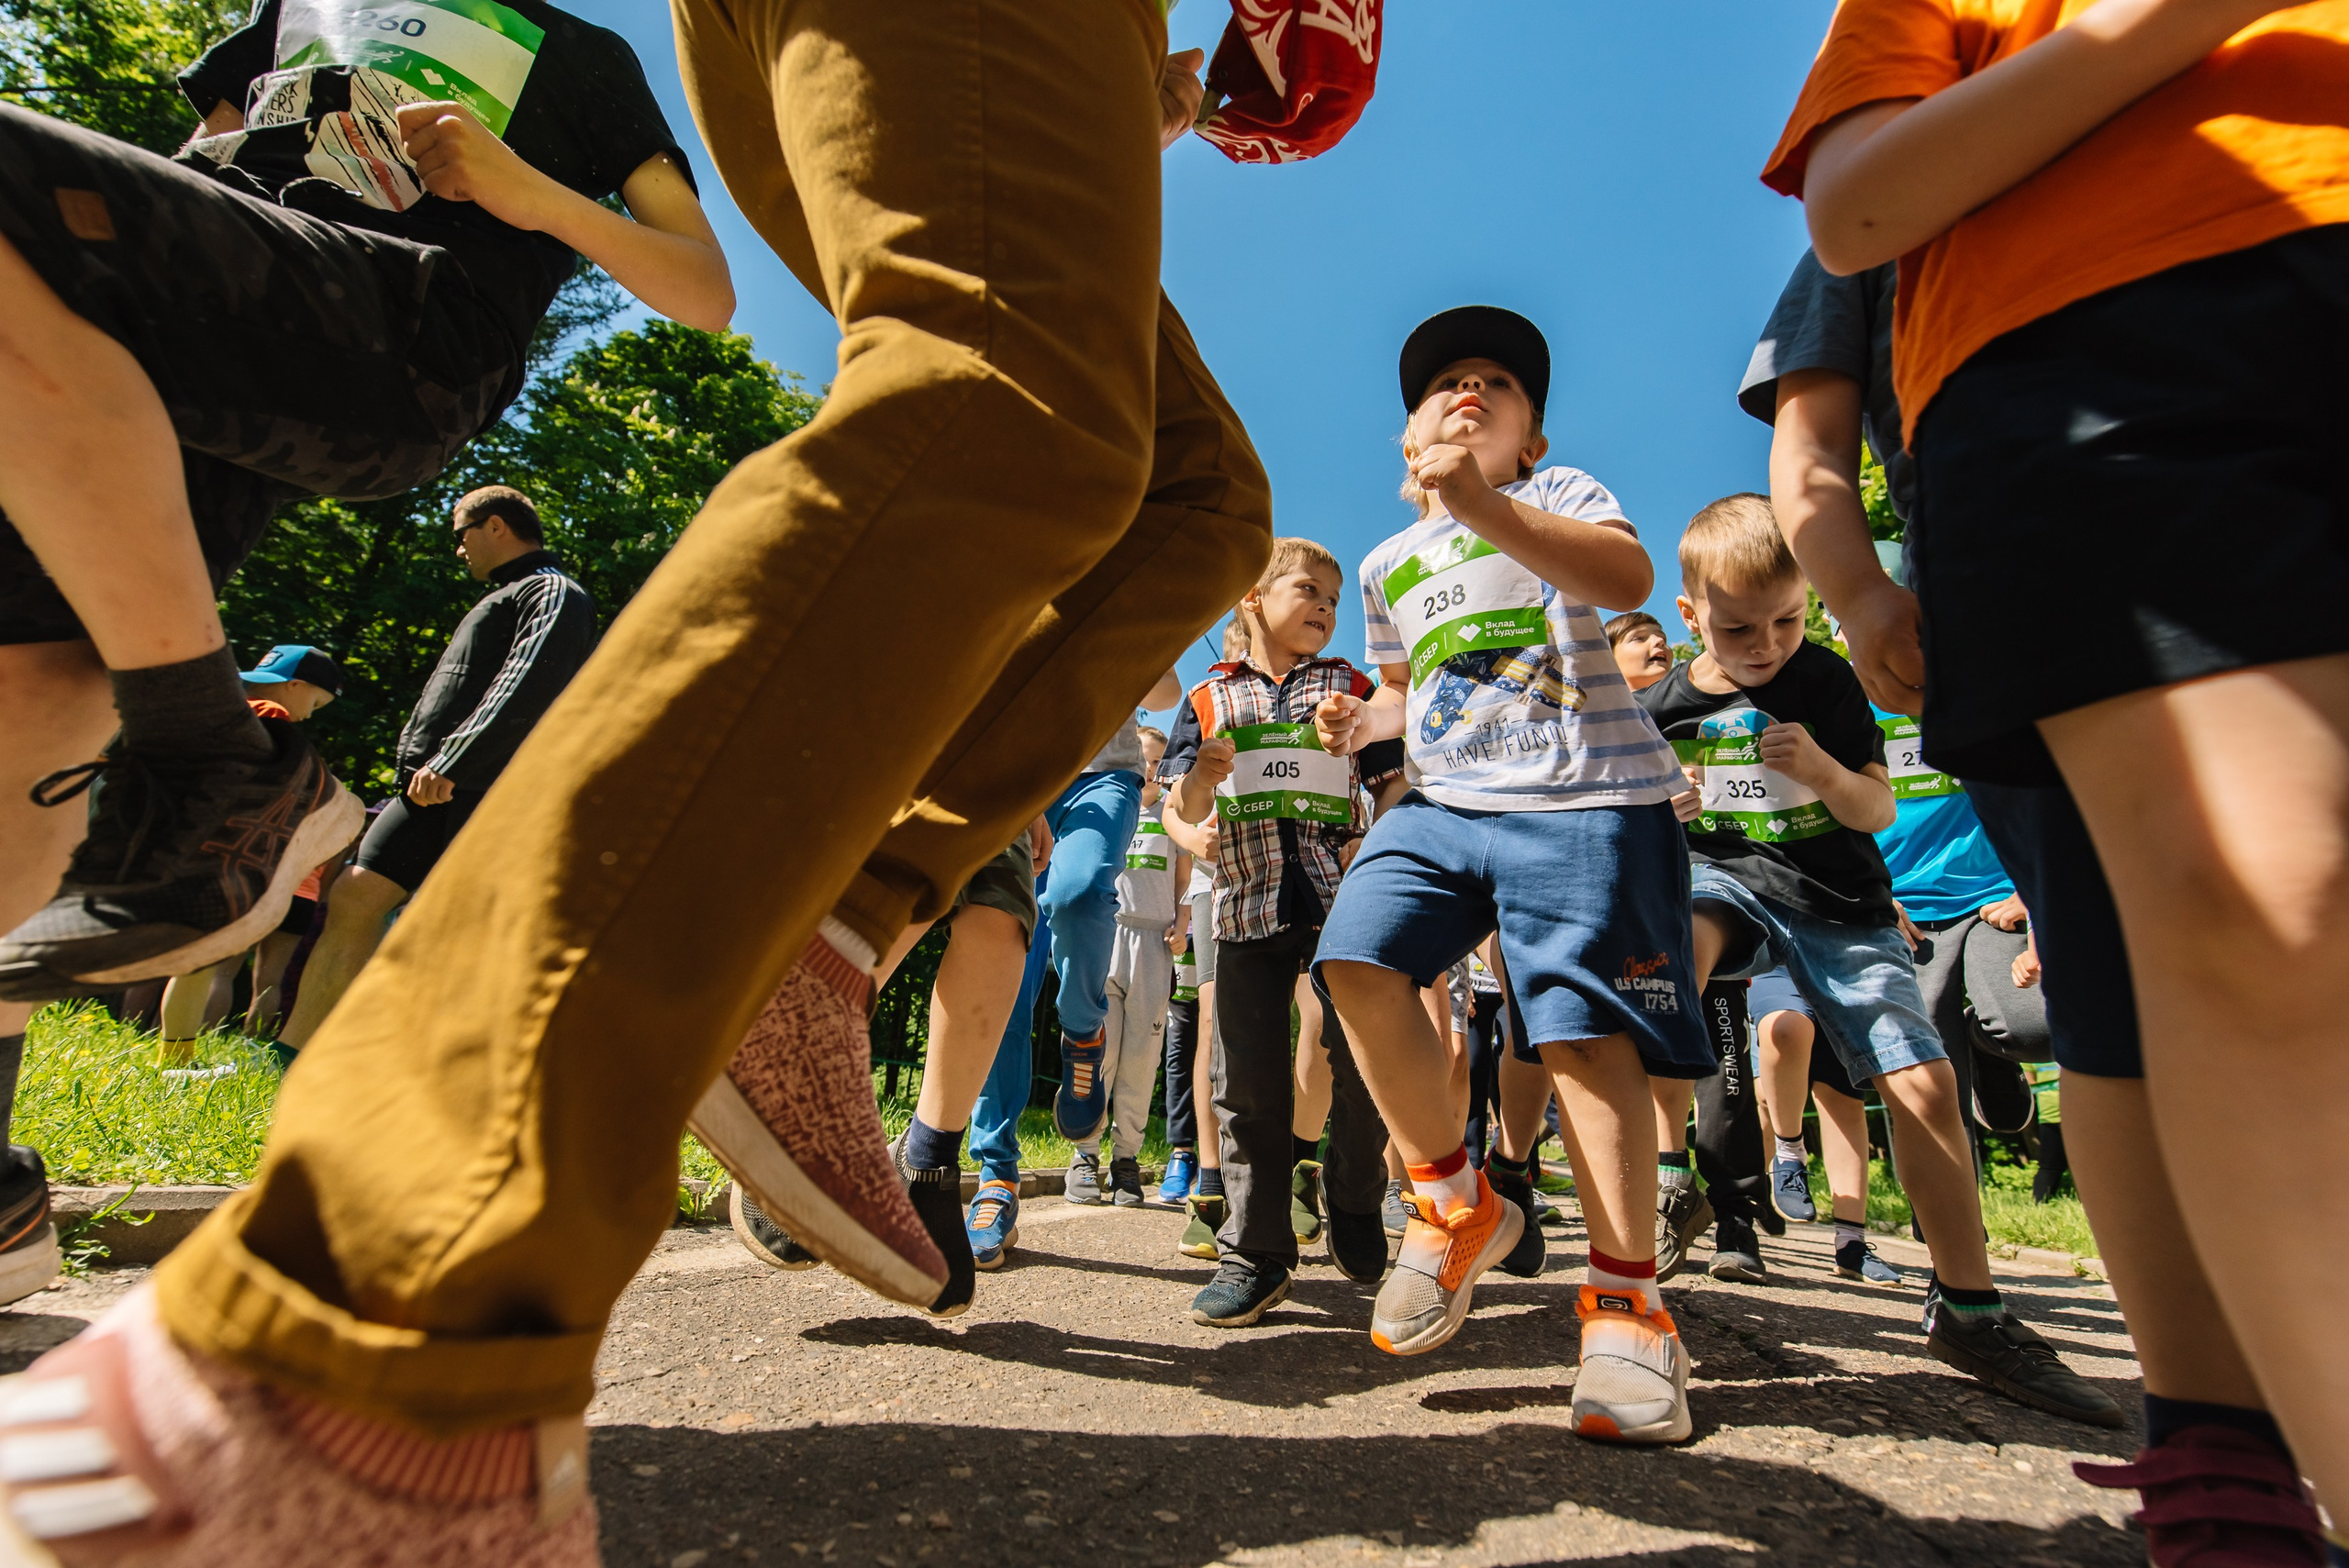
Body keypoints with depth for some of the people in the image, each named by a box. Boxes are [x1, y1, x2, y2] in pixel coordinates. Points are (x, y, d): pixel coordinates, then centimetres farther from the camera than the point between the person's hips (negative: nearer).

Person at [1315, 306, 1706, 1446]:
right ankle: (1455, 1202, 1)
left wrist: (1481, 504, -26)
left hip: (1583, 800, -4)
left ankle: (1626, 1297, 7)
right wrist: (1360, 721, 10)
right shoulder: (1387, 566, 23)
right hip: (1443, 801, 5)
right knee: (1359, 956, -18)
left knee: (1584, 1032, -10)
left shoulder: (1559, 494, 8)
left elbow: (1629, 577, -14)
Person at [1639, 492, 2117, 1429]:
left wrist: (1824, 770, -24)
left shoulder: (1824, 682, -3)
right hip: (1727, 878, -1)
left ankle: (1969, 1310, 13)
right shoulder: (1662, 708, -3)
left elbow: (1877, 812, -2)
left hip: (1839, 902, 2)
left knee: (1924, 1081, -6)